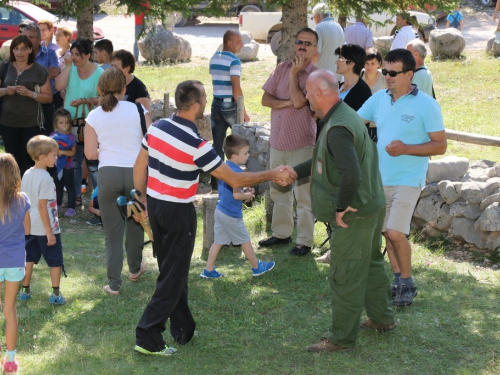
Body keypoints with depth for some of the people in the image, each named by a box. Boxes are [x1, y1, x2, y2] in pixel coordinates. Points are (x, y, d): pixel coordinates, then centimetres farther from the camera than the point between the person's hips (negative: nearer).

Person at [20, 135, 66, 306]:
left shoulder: (27, 174, 3)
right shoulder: (45, 178, -20)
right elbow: (42, 206, -22)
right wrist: (49, 232, -18)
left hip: (29, 226, 7)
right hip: (45, 228, -7)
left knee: (29, 259, 17)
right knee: (55, 261, 6)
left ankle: (25, 291, 24)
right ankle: (56, 294, 9)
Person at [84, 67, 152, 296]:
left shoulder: (94, 117, -1)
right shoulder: (138, 110, -4)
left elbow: (90, 154, -1)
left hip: (108, 174, 0)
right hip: (136, 172, 0)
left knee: (112, 231, 7)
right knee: (135, 222, 22)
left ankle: (114, 283, 7)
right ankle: (135, 268, 40)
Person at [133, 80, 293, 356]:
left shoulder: (157, 127, -4)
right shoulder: (196, 145, -22)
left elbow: (139, 167, 6)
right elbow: (235, 180, -17)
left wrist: (143, 198, 19)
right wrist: (273, 175, -8)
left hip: (154, 206, 7)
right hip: (178, 212, -7)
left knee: (171, 271, 18)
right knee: (173, 277, 2)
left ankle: (182, 329, 28)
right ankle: (148, 338, 1)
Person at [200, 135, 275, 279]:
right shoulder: (237, 172, -24)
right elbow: (236, 195, -27)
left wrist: (244, 191, 8)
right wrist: (248, 195, -9)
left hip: (220, 211, 8)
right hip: (231, 215, -8)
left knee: (218, 242, 14)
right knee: (245, 241, 9)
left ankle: (208, 270, 16)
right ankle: (257, 267, 24)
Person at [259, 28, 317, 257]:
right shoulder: (282, 68, 8)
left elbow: (299, 101, -21)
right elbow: (265, 98, 2)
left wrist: (294, 74, -12)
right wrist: (286, 102, -15)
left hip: (301, 143, -6)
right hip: (278, 140, 6)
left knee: (303, 193, -3)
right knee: (278, 190, 16)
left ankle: (305, 241, 4)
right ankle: (281, 233, 29)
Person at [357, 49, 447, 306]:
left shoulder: (426, 105, -11)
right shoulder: (379, 99, 4)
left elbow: (440, 145, -10)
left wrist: (406, 149, -22)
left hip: (408, 179, -5)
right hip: (381, 177, 6)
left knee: (396, 232, -14)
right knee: (387, 232, 10)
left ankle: (408, 284, 5)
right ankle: (398, 280, 25)